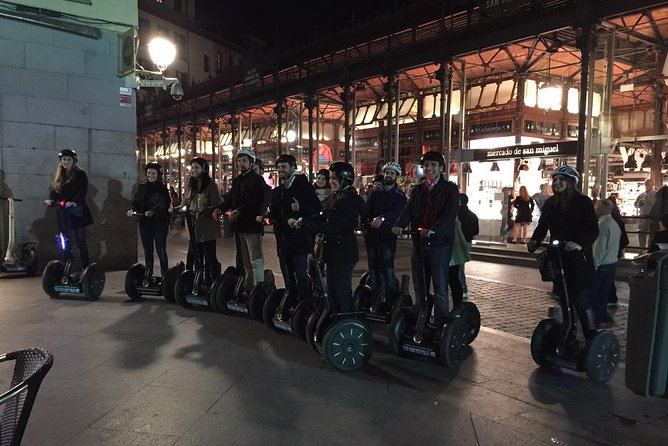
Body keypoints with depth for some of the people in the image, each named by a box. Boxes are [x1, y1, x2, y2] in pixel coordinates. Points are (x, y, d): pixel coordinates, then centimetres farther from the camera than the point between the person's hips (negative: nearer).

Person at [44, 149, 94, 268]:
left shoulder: (80, 174, 1)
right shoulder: (59, 175, 17)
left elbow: (83, 191, -9)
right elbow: (54, 189, 12)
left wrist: (74, 202, -25)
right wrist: (51, 200, -9)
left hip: (77, 212, -5)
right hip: (63, 212, 5)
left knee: (80, 241, -5)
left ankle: (85, 266, -2)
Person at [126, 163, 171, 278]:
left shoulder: (162, 188, 0)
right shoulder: (141, 187, 12)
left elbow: (164, 204, -13)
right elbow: (136, 202, 8)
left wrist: (153, 211, -29)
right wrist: (132, 210, -13)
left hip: (159, 222, -4)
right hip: (145, 222, 4)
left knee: (161, 250, -6)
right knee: (147, 250, 8)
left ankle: (164, 275, -1)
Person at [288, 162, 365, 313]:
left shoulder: (350, 201, -18)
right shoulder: (337, 198, 13)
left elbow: (331, 227, -24)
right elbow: (322, 217, 10)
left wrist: (304, 222, -21)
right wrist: (300, 221, -4)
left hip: (343, 253, -10)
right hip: (333, 251, 10)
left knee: (342, 292, -3)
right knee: (332, 291, 16)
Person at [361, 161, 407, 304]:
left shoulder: (399, 196, 5)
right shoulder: (375, 194, 16)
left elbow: (396, 212, -14)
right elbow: (365, 212, 5)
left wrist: (382, 219, -32)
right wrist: (366, 225, -12)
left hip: (388, 237, -4)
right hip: (371, 236, 4)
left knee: (388, 271, -9)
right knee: (373, 271, 7)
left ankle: (391, 301, -3)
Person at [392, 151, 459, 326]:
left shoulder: (450, 189, 0)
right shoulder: (417, 190, 15)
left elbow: (450, 214, -14)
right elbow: (408, 210, 2)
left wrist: (433, 230, -30)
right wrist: (399, 225, -20)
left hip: (440, 244, -5)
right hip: (419, 244, 5)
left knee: (440, 290, -2)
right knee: (419, 289, 11)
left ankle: (441, 326, 7)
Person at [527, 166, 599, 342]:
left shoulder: (583, 202, -9)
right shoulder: (550, 203, 6)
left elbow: (593, 230, -15)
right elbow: (542, 226, 8)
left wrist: (581, 244, -34)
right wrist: (534, 241, -12)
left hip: (578, 259, -5)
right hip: (558, 258, 5)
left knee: (582, 301, -8)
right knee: (564, 299, 13)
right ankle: (569, 336, 26)